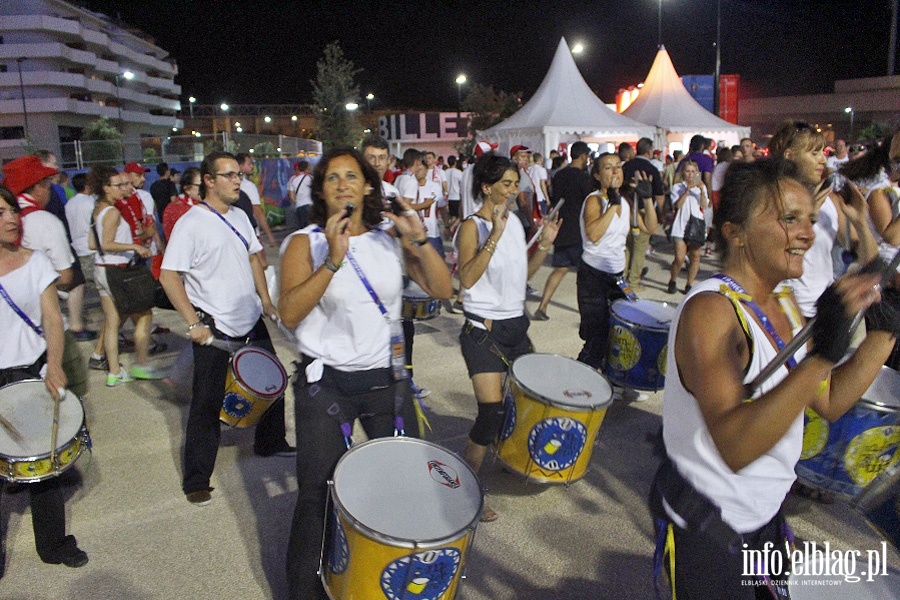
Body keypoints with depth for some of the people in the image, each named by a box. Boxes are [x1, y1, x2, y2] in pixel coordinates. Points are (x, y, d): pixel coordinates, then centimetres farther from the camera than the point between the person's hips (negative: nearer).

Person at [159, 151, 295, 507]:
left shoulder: (239, 217, 7)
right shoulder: (191, 223, -15)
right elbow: (169, 276, -17)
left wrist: (266, 301, 8)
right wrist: (193, 323, -20)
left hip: (251, 321, 7)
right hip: (215, 330, -7)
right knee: (207, 403, 2)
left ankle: (270, 444, 42)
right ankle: (196, 481, 17)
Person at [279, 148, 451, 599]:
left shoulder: (390, 236, 2)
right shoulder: (304, 243, -7)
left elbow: (442, 290, -4)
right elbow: (289, 315, -20)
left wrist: (419, 240, -17)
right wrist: (333, 260, -29)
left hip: (386, 379, 3)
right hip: (325, 384, -3)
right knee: (318, 496, 5)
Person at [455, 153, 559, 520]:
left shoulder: (515, 222, 9)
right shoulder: (472, 227, -12)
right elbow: (467, 278, -27)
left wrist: (544, 245, 3)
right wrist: (495, 235, -29)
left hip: (516, 325, 8)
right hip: (484, 330, -8)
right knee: (492, 413, -11)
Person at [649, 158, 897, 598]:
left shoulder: (783, 301, 1)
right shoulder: (710, 309, -27)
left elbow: (829, 402, 6)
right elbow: (734, 448, -38)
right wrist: (822, 354, -45)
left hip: (766, 513, 8)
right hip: (705, 524, -8)